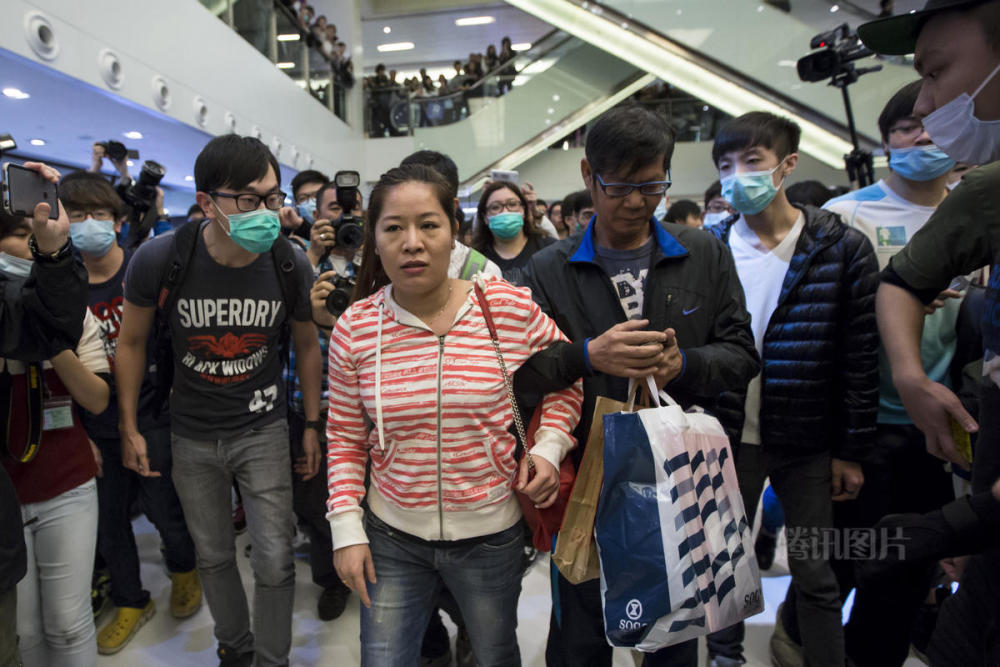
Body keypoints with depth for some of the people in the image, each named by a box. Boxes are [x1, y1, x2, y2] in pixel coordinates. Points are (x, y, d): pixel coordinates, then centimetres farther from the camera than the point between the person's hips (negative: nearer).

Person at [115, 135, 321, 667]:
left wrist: (312, 426, 2)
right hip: (192, 436, 1)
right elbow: (132, 342, -2)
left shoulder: (291, 264, -16)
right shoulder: (158, 258, -18)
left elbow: (307, 346, -1)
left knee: (275, 562, 3)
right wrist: (129, 428, 2)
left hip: (262, 430, -1)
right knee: (213, 556, 19)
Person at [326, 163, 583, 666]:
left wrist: (548, 446, -10)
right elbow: (344, 439, 2)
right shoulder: (354, 328, -9)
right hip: (391, 537, 1)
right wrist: (346, 527, -3)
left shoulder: (512, 309, -13)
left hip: (491, 535, 0)